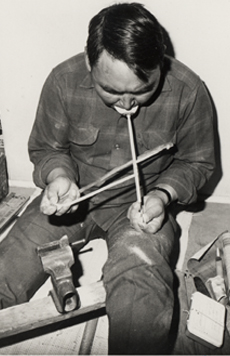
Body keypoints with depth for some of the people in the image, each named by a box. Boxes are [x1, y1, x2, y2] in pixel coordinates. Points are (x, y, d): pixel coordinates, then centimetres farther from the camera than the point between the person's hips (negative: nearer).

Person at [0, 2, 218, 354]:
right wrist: (58, 175, -20)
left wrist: (163, 194, -18)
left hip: (142, 205, -1)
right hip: (73, 196, 2)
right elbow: (45, 147, 3)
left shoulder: (188, 91, -17)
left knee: (141, 302, -29)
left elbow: (197, 162, 0)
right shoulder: (64, 80, -14)